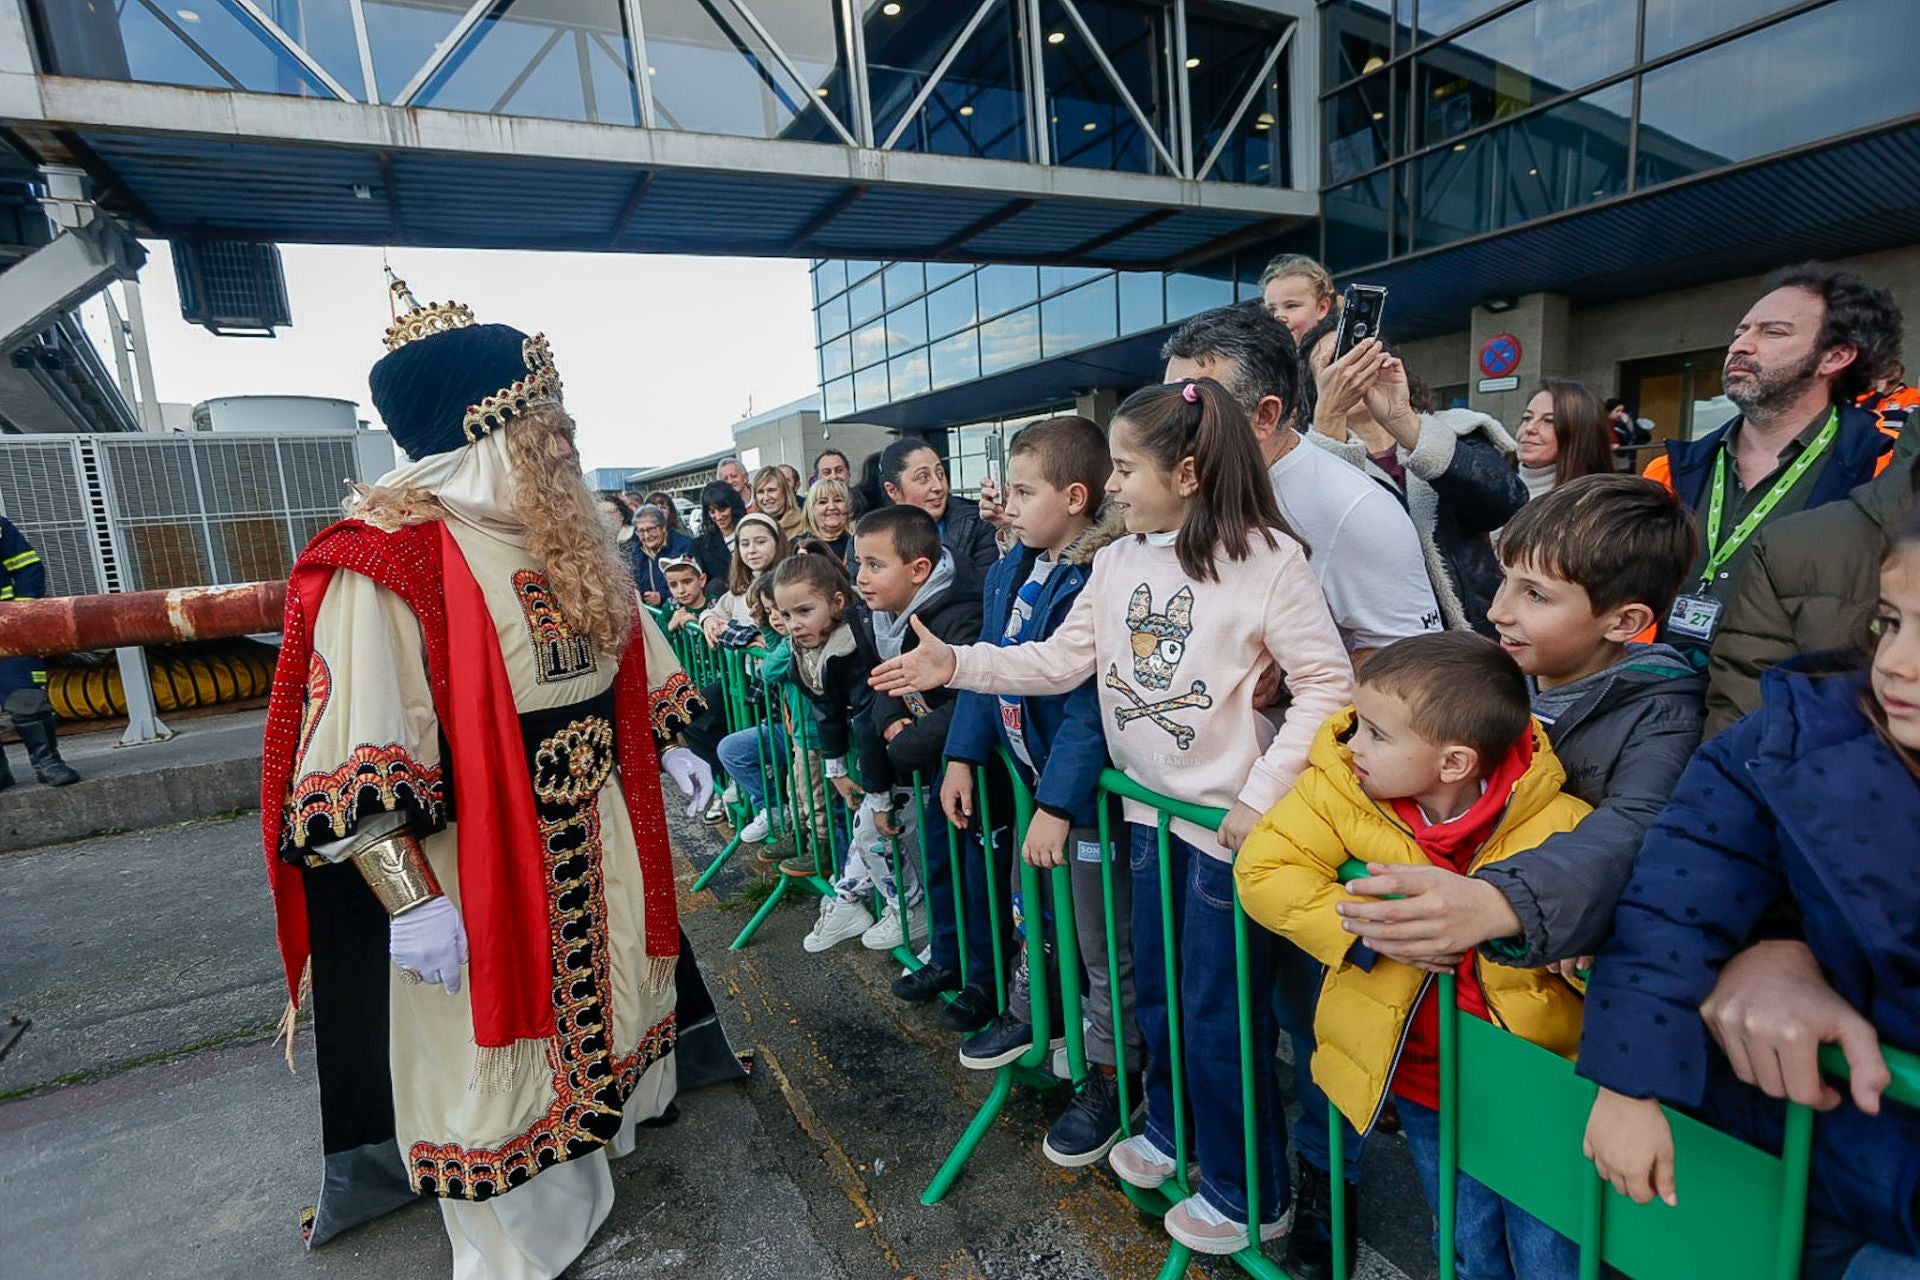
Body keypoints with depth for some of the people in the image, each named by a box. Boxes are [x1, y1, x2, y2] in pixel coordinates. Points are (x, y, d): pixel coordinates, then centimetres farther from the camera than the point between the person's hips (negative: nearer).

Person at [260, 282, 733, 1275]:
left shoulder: (566, 542, 3)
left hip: (593, 847, 8)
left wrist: (668, 748, 16)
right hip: (475, 864, -7)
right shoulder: (387, 562, -21)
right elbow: (357, 764, -23)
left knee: (598, 999, 26)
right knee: (490, 1051, 13)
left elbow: (621, 665, 16)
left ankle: (597, 1137, 55)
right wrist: (409, 901, -24)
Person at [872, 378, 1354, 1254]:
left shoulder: (1267, 558, -16)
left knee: (1221, 1014, 7)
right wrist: (959, 666, -9)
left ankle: (1249, 1196, 33)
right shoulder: (1117, 561, 2)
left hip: (1228, 820, -6)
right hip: (1152, 806, 6)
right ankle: (1169, 1126, 49)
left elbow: (1326, 685, -15)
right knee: (1154, 988, 22)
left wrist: (1261, 796, -18)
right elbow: (1062, 660, 0)